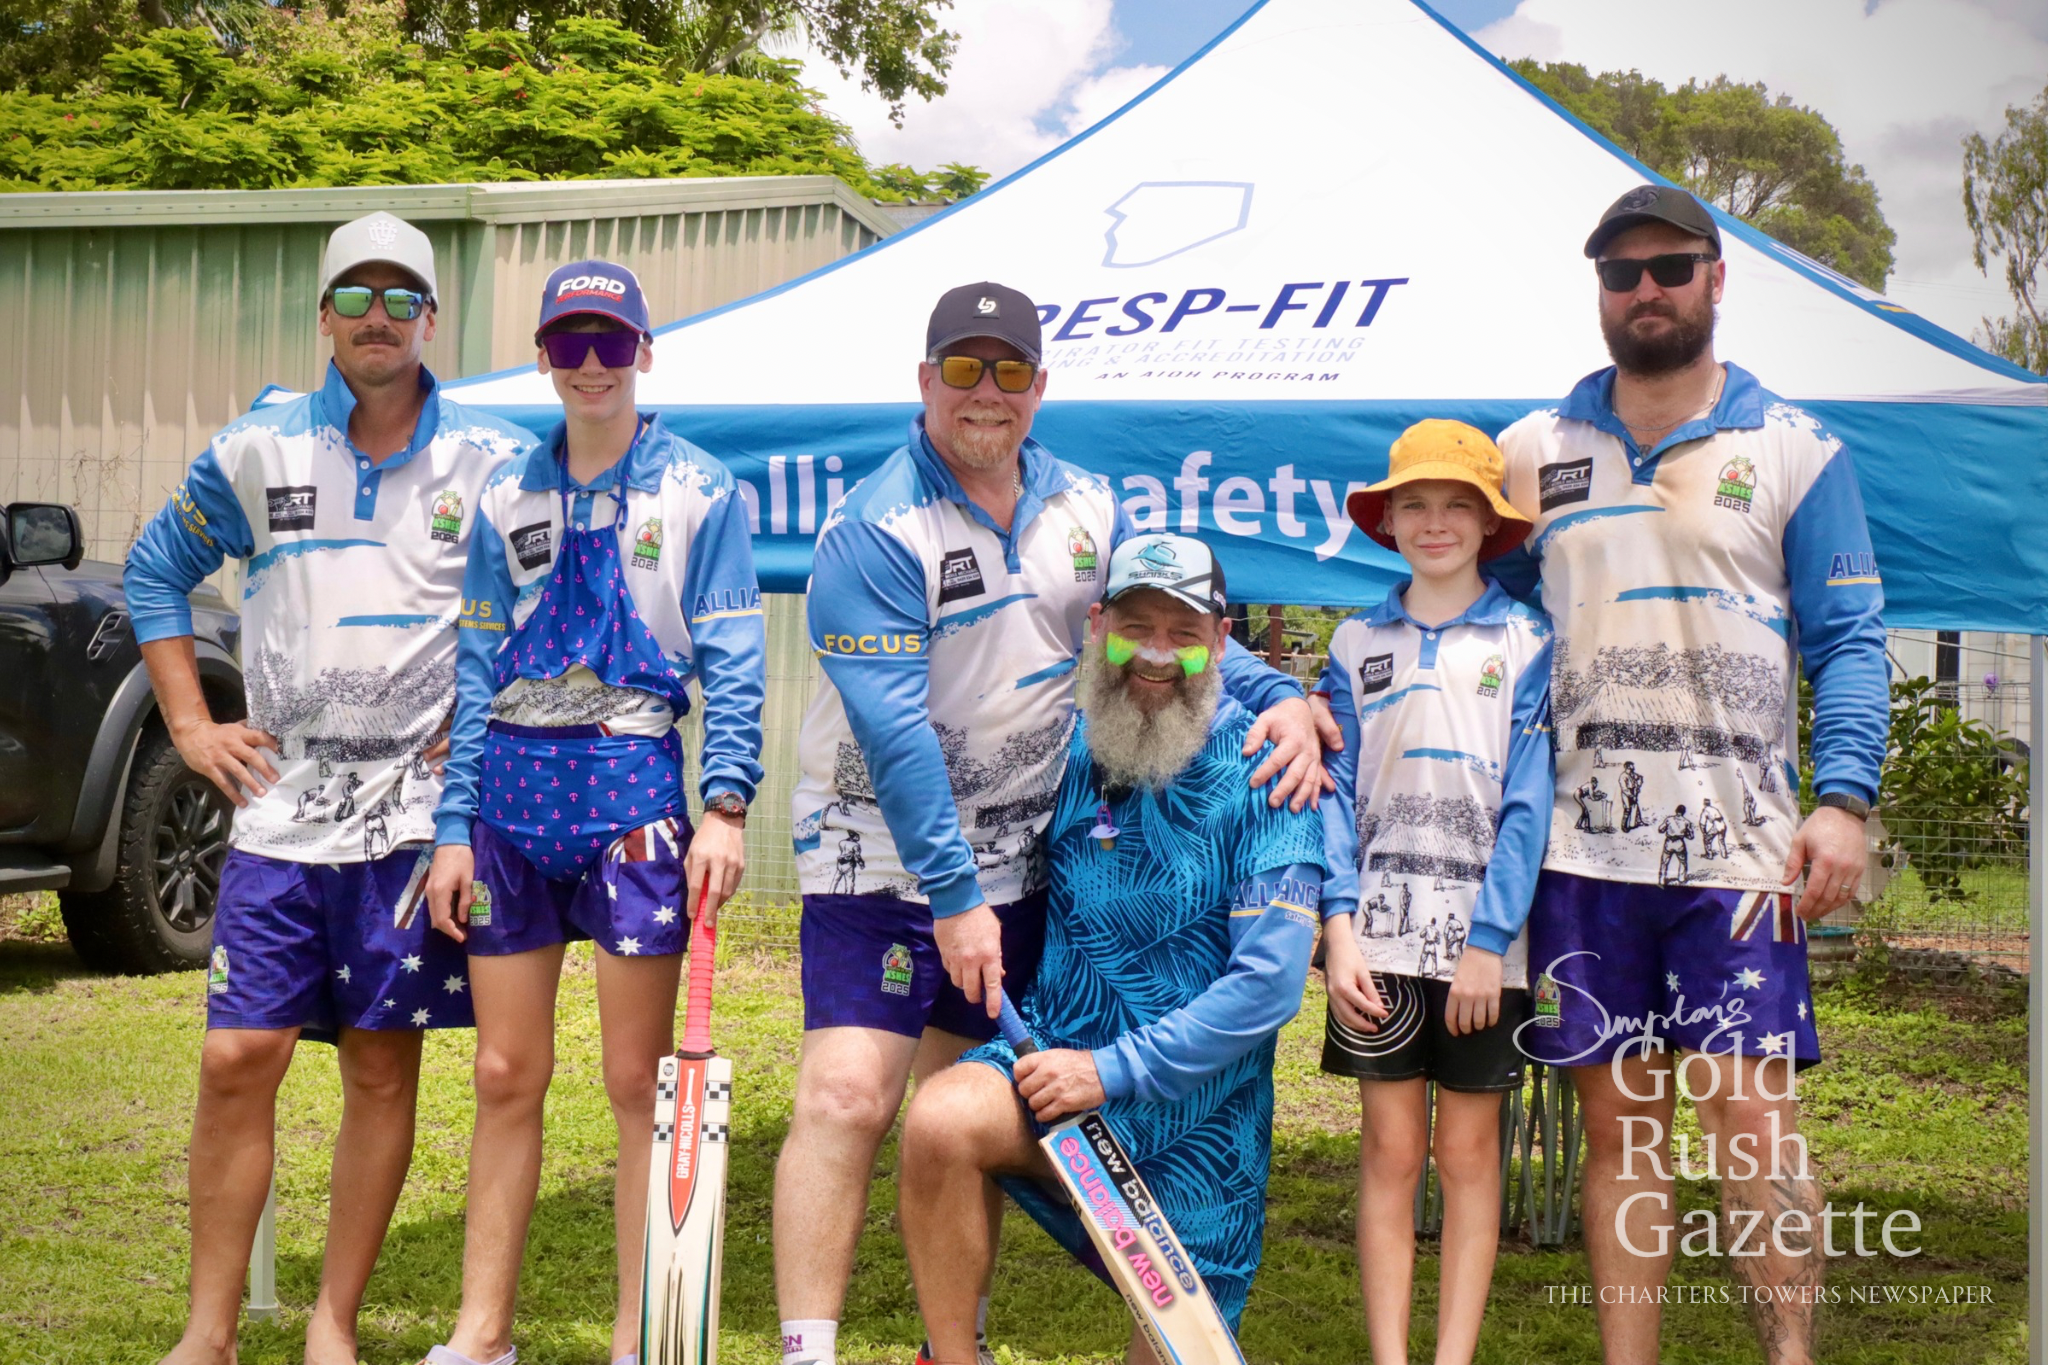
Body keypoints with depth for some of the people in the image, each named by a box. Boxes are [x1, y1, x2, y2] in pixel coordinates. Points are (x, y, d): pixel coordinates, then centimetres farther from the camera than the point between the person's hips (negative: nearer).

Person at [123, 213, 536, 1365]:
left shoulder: (496, 460, 1)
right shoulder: (258, 450, 6)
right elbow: (156, 572, 18)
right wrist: (192, 727, 9)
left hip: (418, 811, -1)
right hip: (280, 803, 2)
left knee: (384, 1070, 3)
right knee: (237, 1061, 0)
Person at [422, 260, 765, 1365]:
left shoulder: (698, 492, 2)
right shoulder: (507, 499, 12)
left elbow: (733, 661, -2)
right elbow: (478, 670, 12)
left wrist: (725, 806, -14)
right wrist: (454, 827, 6)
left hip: (631, 786, -3)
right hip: (513, 789, 4)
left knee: (638, 1082, 1)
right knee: (505, 1075, 7)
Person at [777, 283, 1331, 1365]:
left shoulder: (1088, 512, 5)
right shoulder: (874, 530, -15)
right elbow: (893, 729, -20)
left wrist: (1280, 697, -7)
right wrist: (951, 894, -23)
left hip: (1014, 860, 6)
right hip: (884, 856, -5)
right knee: (847, 1096, -16)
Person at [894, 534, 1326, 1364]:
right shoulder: (1068, 751, 4)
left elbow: (1269, 985, -15)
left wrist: (1116, 1069, -20)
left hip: (1195, 1104, -2)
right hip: (1057, 1052, 2)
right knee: (940, 1119, -30)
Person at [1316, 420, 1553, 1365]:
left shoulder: (1527, 642, 2)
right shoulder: (1357, 643, 9)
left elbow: (1529, 801, -3)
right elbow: (1336, 791, 5)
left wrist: (1489, 941, -11)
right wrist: (1338, 927, -7)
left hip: (1484, 942, -1)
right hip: (1379, 936, 1)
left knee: (1467, 1152, 5)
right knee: (1389, 1151, 3)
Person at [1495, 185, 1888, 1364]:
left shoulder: (1796, 451, 7)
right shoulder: (1536, 451, 13)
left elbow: (1849, 641, 4)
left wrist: (1844, 797, -9)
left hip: (1739, 843, -2)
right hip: (1583, 844, 2)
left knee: (1752, 1108, -8)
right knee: (1620, 1122, 7)